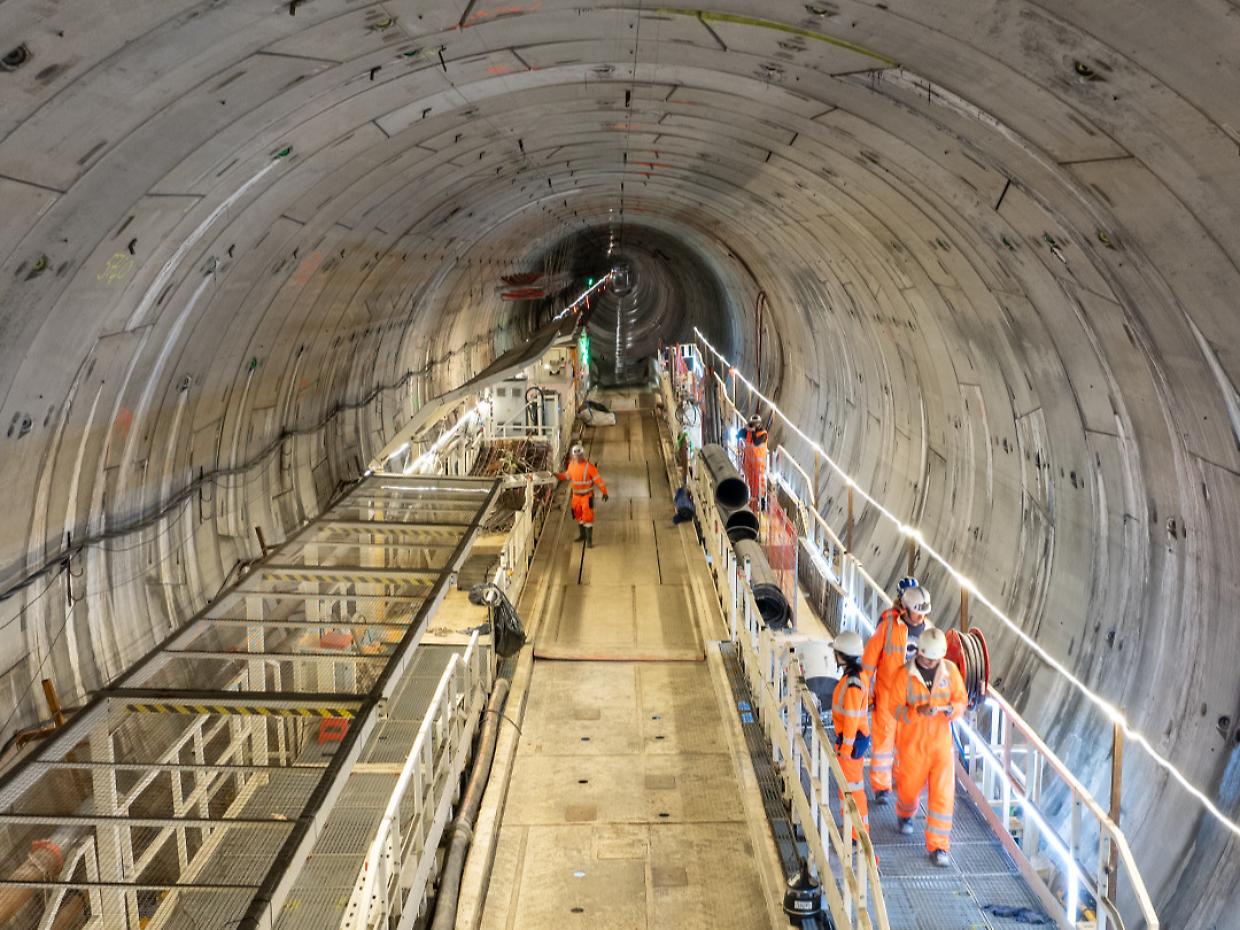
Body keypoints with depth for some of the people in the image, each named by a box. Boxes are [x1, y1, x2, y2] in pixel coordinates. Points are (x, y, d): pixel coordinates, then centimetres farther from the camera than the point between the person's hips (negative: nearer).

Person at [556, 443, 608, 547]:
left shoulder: (589, 467, -19)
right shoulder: (572, 465, 0)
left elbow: (598, 479, -16)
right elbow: (567, 476, 17)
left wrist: (604, 492, -15)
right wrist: (556, 475, 4)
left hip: (587, 496, -6)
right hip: (576, 495, 6)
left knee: (588, 517, -6)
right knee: (579, 516, 18)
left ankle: (589, 539, 0)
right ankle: (582, 535, 35)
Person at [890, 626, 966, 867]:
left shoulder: (950, 670, -4)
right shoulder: (905, 674, -11)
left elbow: (961, 700, 2)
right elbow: (896, 708, -11)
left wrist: (952, 709, -21)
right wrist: (919, 711, -29)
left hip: (941, 741, 1)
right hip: (913, 742, -1)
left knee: (943, 794, -3)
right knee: (909, 787, 16)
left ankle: (938, 846, 7)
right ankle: (905, 815, 51)